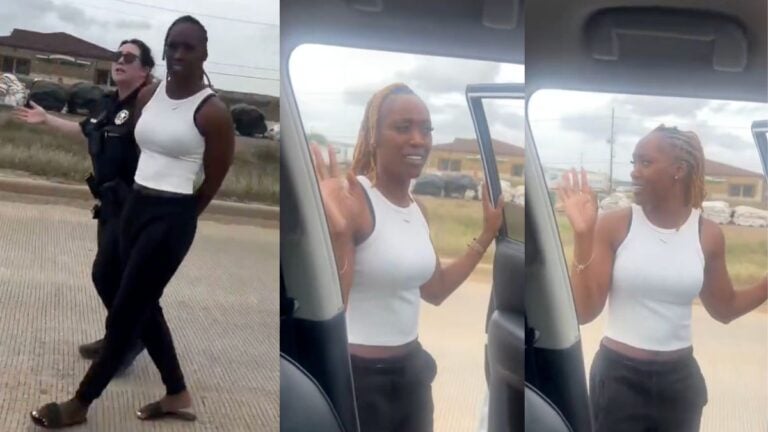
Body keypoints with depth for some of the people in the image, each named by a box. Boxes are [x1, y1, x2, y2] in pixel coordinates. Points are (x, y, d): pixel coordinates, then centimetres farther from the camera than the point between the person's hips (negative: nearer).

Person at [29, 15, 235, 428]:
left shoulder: (213, 112, -14)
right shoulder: (148, 95, 5)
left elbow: (213, 183, -6)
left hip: (172, 218, -7)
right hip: (135, 206, 8)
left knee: (124, 312, 2)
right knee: (144, 307, 14)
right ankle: (177, 395, 30)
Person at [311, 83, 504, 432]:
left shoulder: (418, 210, 5)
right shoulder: (351, 199, -18)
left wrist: (488, 233, 16)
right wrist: (339, 234, -38)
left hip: (410, 370, 8)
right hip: (355, 377, -8)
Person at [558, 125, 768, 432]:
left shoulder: (708, 234, -1)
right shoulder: (614, 226, -9)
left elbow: (725, 308, 13)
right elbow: (583, 312, -13)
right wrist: (583, 236, -21)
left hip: (679, 378, 3)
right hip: (619, 376, -2)